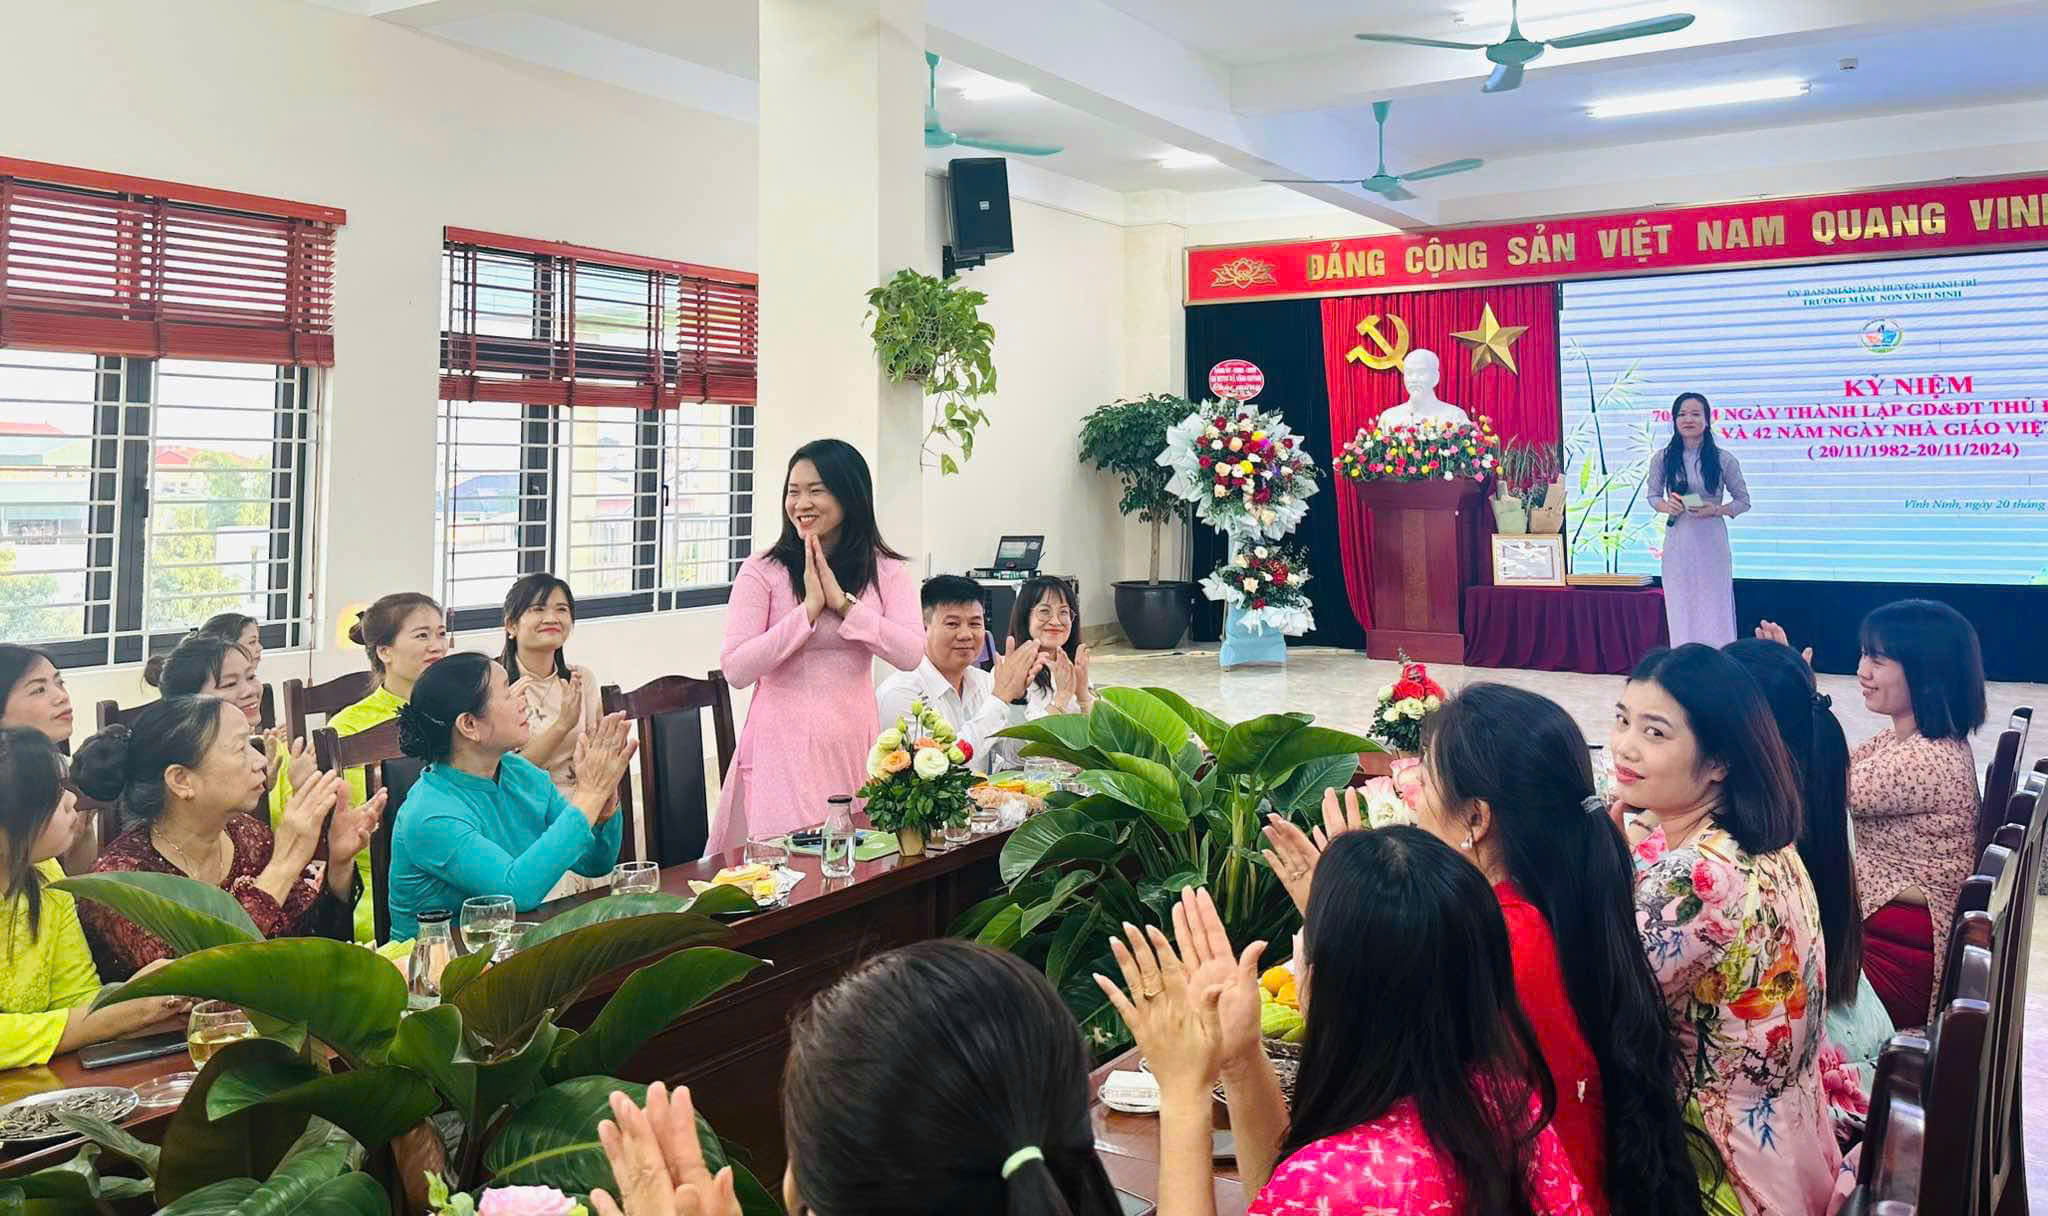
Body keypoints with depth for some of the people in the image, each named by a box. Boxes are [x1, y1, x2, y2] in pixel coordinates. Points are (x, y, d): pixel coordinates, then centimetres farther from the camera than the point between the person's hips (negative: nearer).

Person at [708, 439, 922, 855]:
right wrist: (809, 608, -15)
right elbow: (736, 670, -12)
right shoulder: (762, 571, -4)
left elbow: (909, 654, -10)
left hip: (853, 740, 3)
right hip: (783, 743, -2)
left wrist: (842, 602, -14)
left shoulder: (887, 572, 4)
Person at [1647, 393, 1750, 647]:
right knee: (1680, 610, 5)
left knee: (1714, 609, 2)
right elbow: (1652, 495, 12)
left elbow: (1743, 500, 5)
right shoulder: (1662, 459, 2)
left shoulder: (1723, 460, -2)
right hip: (1677, 542, 1)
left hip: (1711, 542, -1)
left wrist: (1716, 510, -14)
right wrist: (1666, 506, -11)